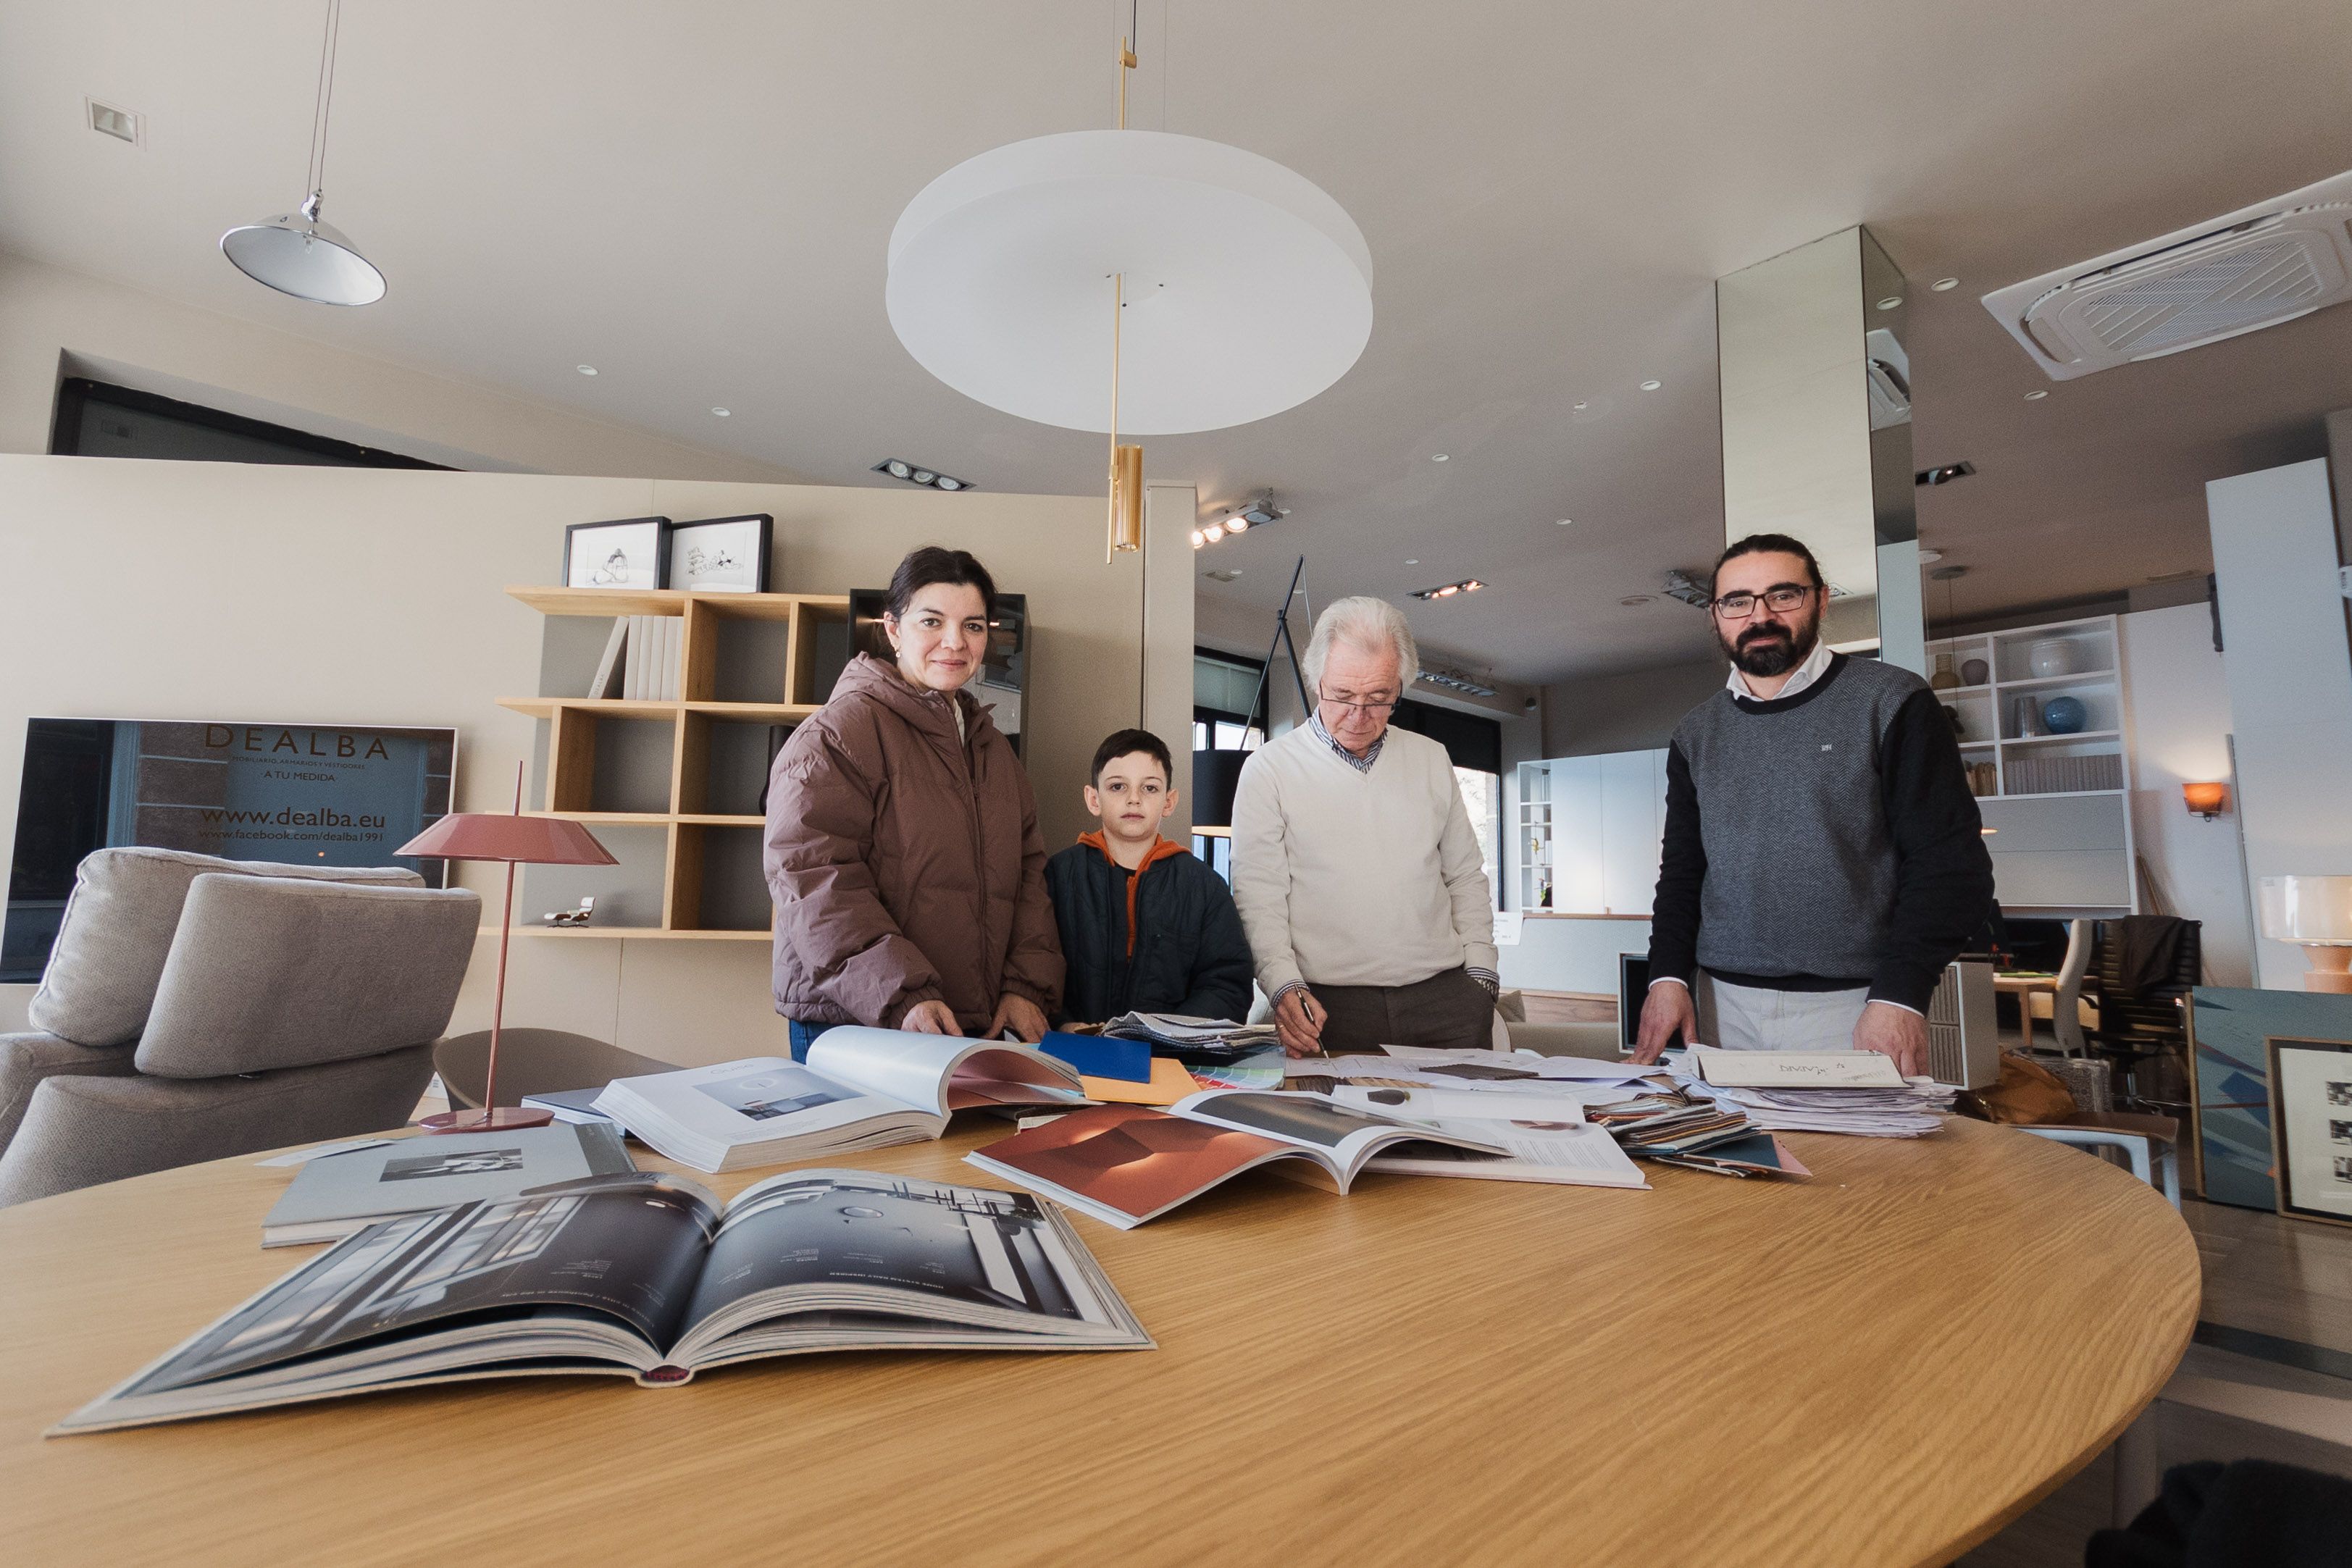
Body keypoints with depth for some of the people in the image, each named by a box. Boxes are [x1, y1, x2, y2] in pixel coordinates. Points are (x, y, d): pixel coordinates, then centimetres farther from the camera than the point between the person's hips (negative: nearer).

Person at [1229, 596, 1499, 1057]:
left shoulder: (1431, 759, 13)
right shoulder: (1270, 768, 0)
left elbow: (1466, 877, 18)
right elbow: (1258, 894, -4)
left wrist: (1480, 975, 9)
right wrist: (1285, 987, -18)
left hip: (1445, 998, 4)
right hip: (1330, 1006, -3)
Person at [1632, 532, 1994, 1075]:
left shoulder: (1891, 703, -2)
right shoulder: (1696, 733, 9)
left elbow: (1950, 863, -7)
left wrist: (1900, 994, -16)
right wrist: (1669, 974, -2)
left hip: (1852, 1005, -3)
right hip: (1726, 1004, 3)